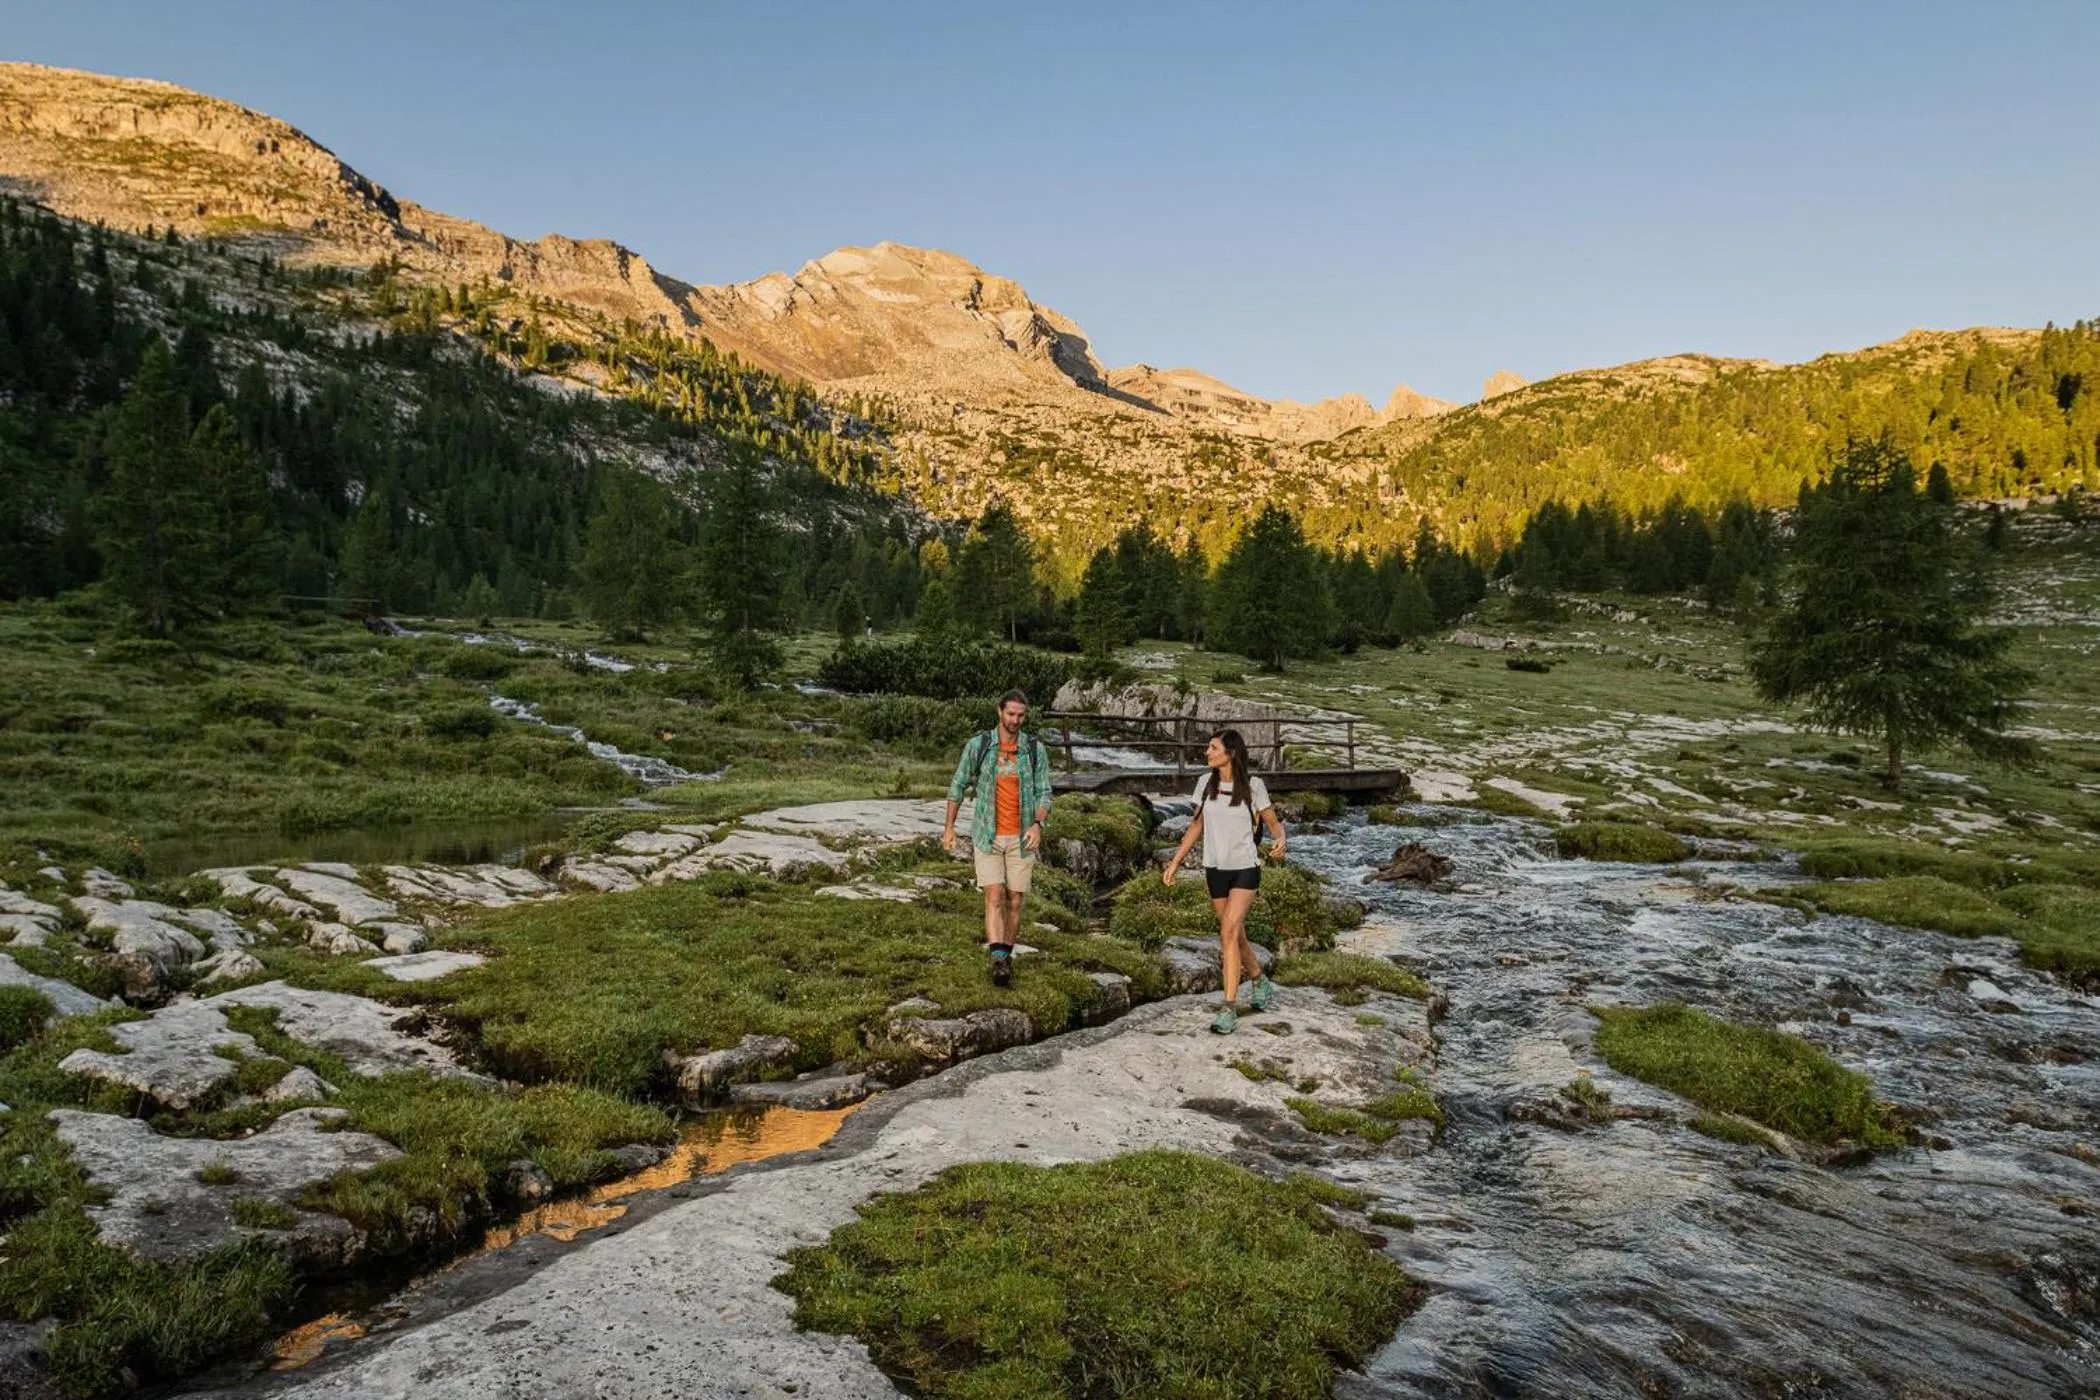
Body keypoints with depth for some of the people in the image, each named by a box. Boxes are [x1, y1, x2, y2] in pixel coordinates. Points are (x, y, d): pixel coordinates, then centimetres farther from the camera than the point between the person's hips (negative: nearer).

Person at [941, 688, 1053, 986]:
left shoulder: (1035, 749, -3)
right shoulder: (978, 745, -4)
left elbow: (1045, 794, -3)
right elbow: (958, 785, 6)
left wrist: (1037, 824, -22)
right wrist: (949, 827, 4)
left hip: (1021, 838, 1)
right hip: (987, 837, -1)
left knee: (1014, 901, 6)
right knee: (994, 897, -14)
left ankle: (1007, 956, 25)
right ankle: (999, 962, -20)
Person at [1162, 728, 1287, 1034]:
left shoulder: (1253, 786, -10)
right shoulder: (1205, 783, 1)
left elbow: (1273, 823, 0)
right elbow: (1197, 825, 11)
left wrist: (1279, 841, -23)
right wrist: (1176, 861, 10)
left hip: (1245, 869, -4)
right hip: (1215, 869, 4)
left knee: (1229, 932, -18)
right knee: (1235, 935, 14)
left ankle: (1229, 1008, -13)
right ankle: (1261, 982, 40)